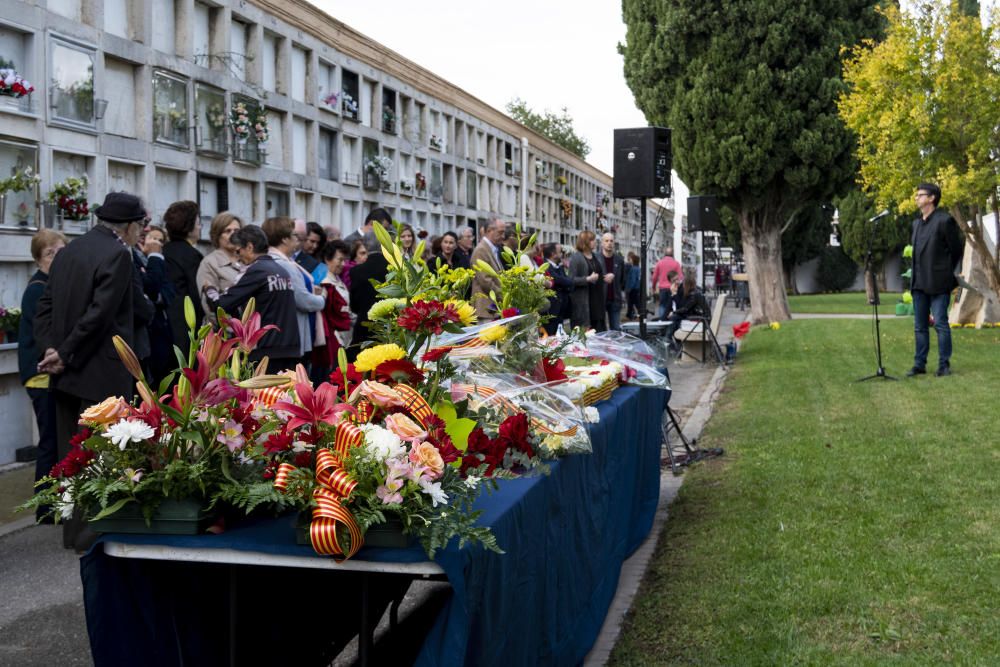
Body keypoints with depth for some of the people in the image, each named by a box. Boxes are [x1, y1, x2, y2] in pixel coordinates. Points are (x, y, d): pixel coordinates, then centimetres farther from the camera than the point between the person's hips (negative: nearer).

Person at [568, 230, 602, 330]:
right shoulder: (576, 257, -7)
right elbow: (571, 280, -14)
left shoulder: (594, 256, 16)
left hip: (596, 298, 7)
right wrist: (588, 279, -20)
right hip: (582, 300, -7)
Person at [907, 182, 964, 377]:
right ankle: (919, 364, 15)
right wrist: (917, 275, 12)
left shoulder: (944, 220, -9)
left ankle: (944, 365, 2)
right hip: (919, 283, 7)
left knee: (940, 323, -5)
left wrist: (946, 273, 3)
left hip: (937, 283, -7)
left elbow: (957, 250, -4)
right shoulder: (917, 223, 14)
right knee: (920, 326, 9)